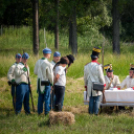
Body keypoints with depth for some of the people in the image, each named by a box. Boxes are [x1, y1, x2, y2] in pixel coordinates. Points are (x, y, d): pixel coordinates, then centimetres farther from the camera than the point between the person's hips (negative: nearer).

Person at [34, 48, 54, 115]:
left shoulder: (38, 62, 0)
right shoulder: (48, 64, -19)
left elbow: (35, 72, 12)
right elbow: (50, 75, -13)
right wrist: (52, 83, 3)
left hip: (39, 82, 6)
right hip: (46, 82, -6)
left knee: (40, 97, 14)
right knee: (47, 97, 3)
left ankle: (39, 111, 19)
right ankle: (47, 112, 6)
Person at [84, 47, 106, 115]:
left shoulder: (86, 66, 4)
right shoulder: (98, 66, -11)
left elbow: (85, 77, 11)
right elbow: (101, 77, -8)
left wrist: (86, 85, 21)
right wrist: (104, 85, 1)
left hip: (90, 86, 4)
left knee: (91, 99, 9)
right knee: (97, 100, 0)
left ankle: (90, 112, 8)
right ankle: (96, 112, -2)